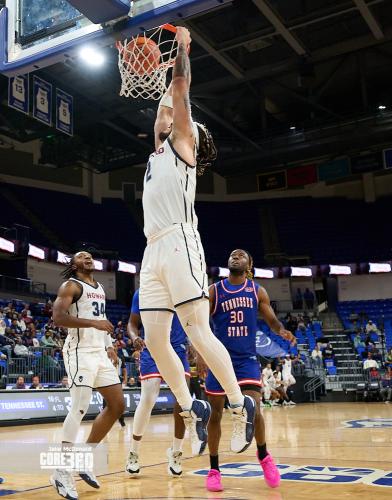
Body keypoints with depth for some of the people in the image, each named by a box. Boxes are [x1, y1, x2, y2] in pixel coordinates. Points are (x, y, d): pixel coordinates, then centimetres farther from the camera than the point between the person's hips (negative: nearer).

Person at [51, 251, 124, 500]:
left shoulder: (100, 288, 20)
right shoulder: (71, 285, -4)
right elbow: (58, 317, -18)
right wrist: (93, 322, -24)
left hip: (100, 353, 8)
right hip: (81, 352, -8)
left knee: (117, 405, 6)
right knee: (79, 409, -12)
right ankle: (62, 471, -2)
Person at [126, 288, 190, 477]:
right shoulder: (142, 293, -1)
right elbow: (133, 323, 4)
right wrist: (135, 338, -19)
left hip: (177, 350, 2)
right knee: (147, 400, -11)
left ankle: (175, 453, 9)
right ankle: (133, 453, 8)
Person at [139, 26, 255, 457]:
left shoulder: (183, 138, 10)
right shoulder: (160, 149, 29)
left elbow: (180, 86, 4)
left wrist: (182, 46, 16)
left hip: (178, 244, -8)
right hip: (153, 250, 8)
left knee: (197, 332, -13)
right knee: (154, 340, 2)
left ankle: (240, 405, -2)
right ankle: (191, 411, 12)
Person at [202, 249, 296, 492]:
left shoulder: (258, 291, 4)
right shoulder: (214, 291, -1)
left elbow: (271, 319, 5)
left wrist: (282, 331, -18)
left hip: (247, 359, 0)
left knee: (254, 409, -12)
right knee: (215, 414, 4)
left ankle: (264, 456, 17)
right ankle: (214, 469, 19)